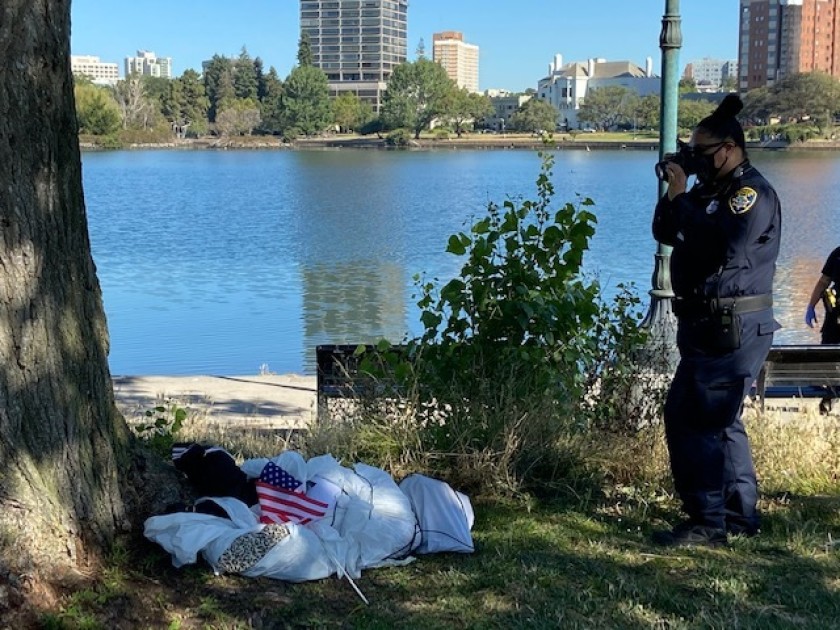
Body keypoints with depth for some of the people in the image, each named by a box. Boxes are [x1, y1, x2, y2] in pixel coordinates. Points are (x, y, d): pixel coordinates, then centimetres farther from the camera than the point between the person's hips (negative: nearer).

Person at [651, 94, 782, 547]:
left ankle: (708, 524, -5)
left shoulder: (752, 193, -13)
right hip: (708, 325, 10)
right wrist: (674, 193, -1)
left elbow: (725, 243, -29)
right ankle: (740, 514, 28)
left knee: (692, 420, -11)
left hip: (732, 331, -10)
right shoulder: (711, 190, 16)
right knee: (718, 420, 17)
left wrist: (681, 197, -22)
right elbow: (665, 233, 14)